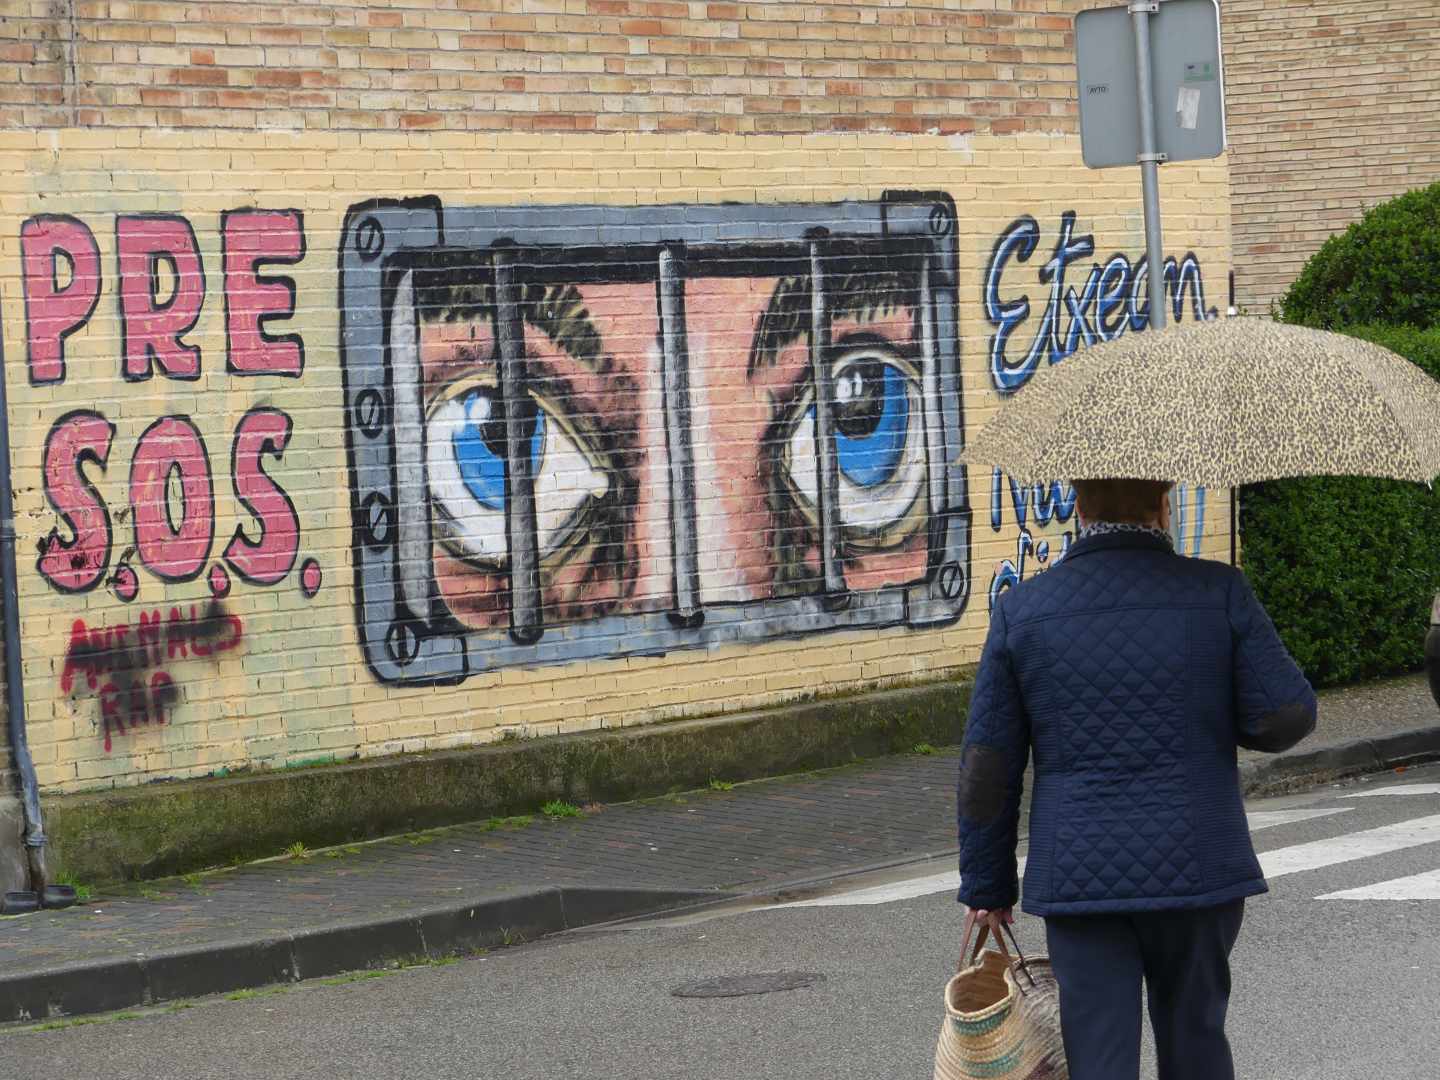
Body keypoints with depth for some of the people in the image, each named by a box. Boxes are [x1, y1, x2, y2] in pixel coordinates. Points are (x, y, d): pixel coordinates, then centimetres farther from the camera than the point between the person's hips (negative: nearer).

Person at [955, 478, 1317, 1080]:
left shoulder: (1021, 612, -1)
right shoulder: (1218, 594, -4)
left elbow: (987, 768, 0)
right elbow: (1287, 716, -6)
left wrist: (987, 887, 9)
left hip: (1079, 873, 0)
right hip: (1196, 870, 0)